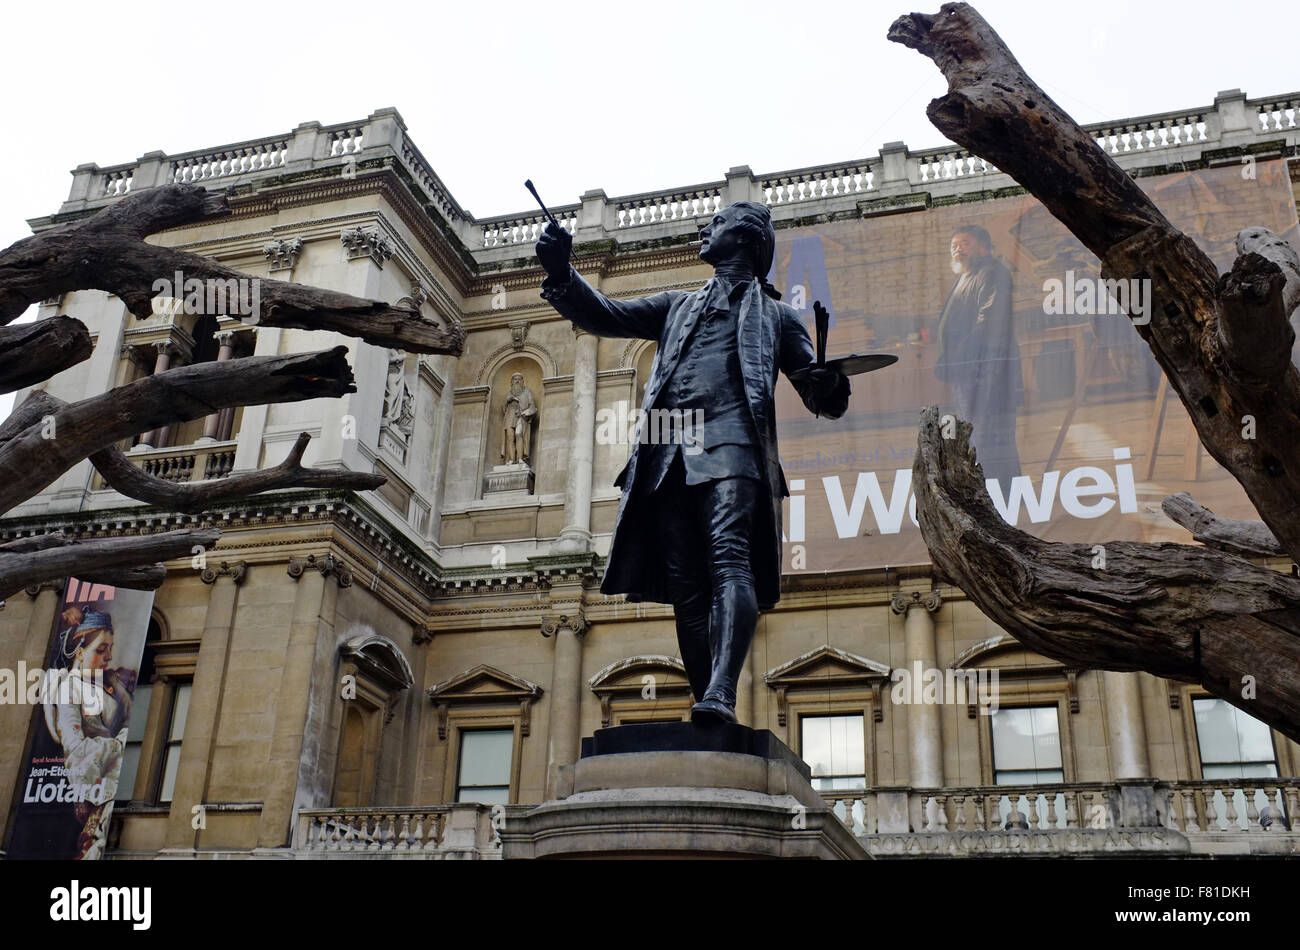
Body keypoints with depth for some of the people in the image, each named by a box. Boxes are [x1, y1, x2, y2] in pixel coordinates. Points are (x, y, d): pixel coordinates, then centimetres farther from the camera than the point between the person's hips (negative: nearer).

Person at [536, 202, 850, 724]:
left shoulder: (774, 314, 24)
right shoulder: (678, 305, 34)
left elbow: (822, 396, 17)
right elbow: (606, 316, 23)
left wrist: (830, 385, -8)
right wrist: (561, 274, 6)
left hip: (729, 440, -4)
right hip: (669, 452, 4)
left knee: (728, 560, -24)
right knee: (685, 587, -5)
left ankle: (720, 695, -38)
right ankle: (707, 713, -3)